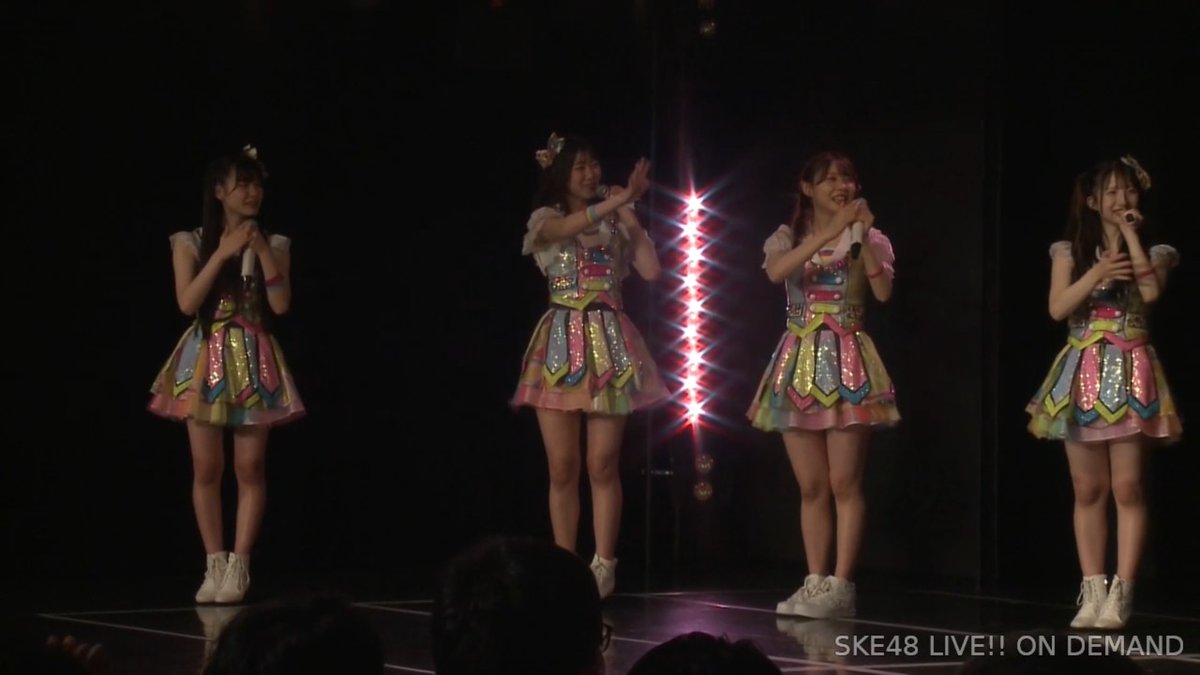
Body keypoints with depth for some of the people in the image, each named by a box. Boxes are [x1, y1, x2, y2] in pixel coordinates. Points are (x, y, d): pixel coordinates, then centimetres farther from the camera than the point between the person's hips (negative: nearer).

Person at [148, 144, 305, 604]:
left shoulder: (273, 244, 4)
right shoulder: (191, 242, 2)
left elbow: (281, 305, -6)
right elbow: (187, 303, -10)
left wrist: (262, 251, -12)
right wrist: (223, 252, -14)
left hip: (254, 362, 1)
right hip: (207, 361, 0)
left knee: (250, 468, -3)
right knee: (207, 469, 0)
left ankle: (238, 567, 2)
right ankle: (215, 566, 8)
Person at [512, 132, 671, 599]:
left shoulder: (616, 223, 12)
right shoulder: (546, 220, 6)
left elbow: (651, 271, -1)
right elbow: (573, 225, -19)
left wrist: (630, 217, 0)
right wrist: (623, 197, -29)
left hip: (609, 342, 1)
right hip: (562, 343, -1)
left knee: (602, 465, -4)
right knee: (562, 468, -1)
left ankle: (603, 566, 1)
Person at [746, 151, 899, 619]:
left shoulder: (867, 238, 4)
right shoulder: (788, 238, 8)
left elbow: (883, 292, -14)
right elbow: (776, 272, -17)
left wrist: (863, 236, -19)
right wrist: (827, 233, -24)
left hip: (846, 361, -2)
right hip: (800, 363, 3)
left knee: (844, 483, -6)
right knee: (811, 486, 5)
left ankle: (841, 586, -5)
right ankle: (816, 583, 10)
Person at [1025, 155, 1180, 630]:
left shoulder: (1153, 250, 4)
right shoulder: (1070, 250, 7)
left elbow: (1151, 292, -16)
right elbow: (1058, 308, -4)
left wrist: (1130, 234, -10)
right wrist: (1097, 275, -16)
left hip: (1130, 374, -2)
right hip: (1083, 375, 2)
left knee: (1127, 488, -6)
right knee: (1088, 490, 4)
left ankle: (1120, 595, -5)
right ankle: (1092, 592, 8)